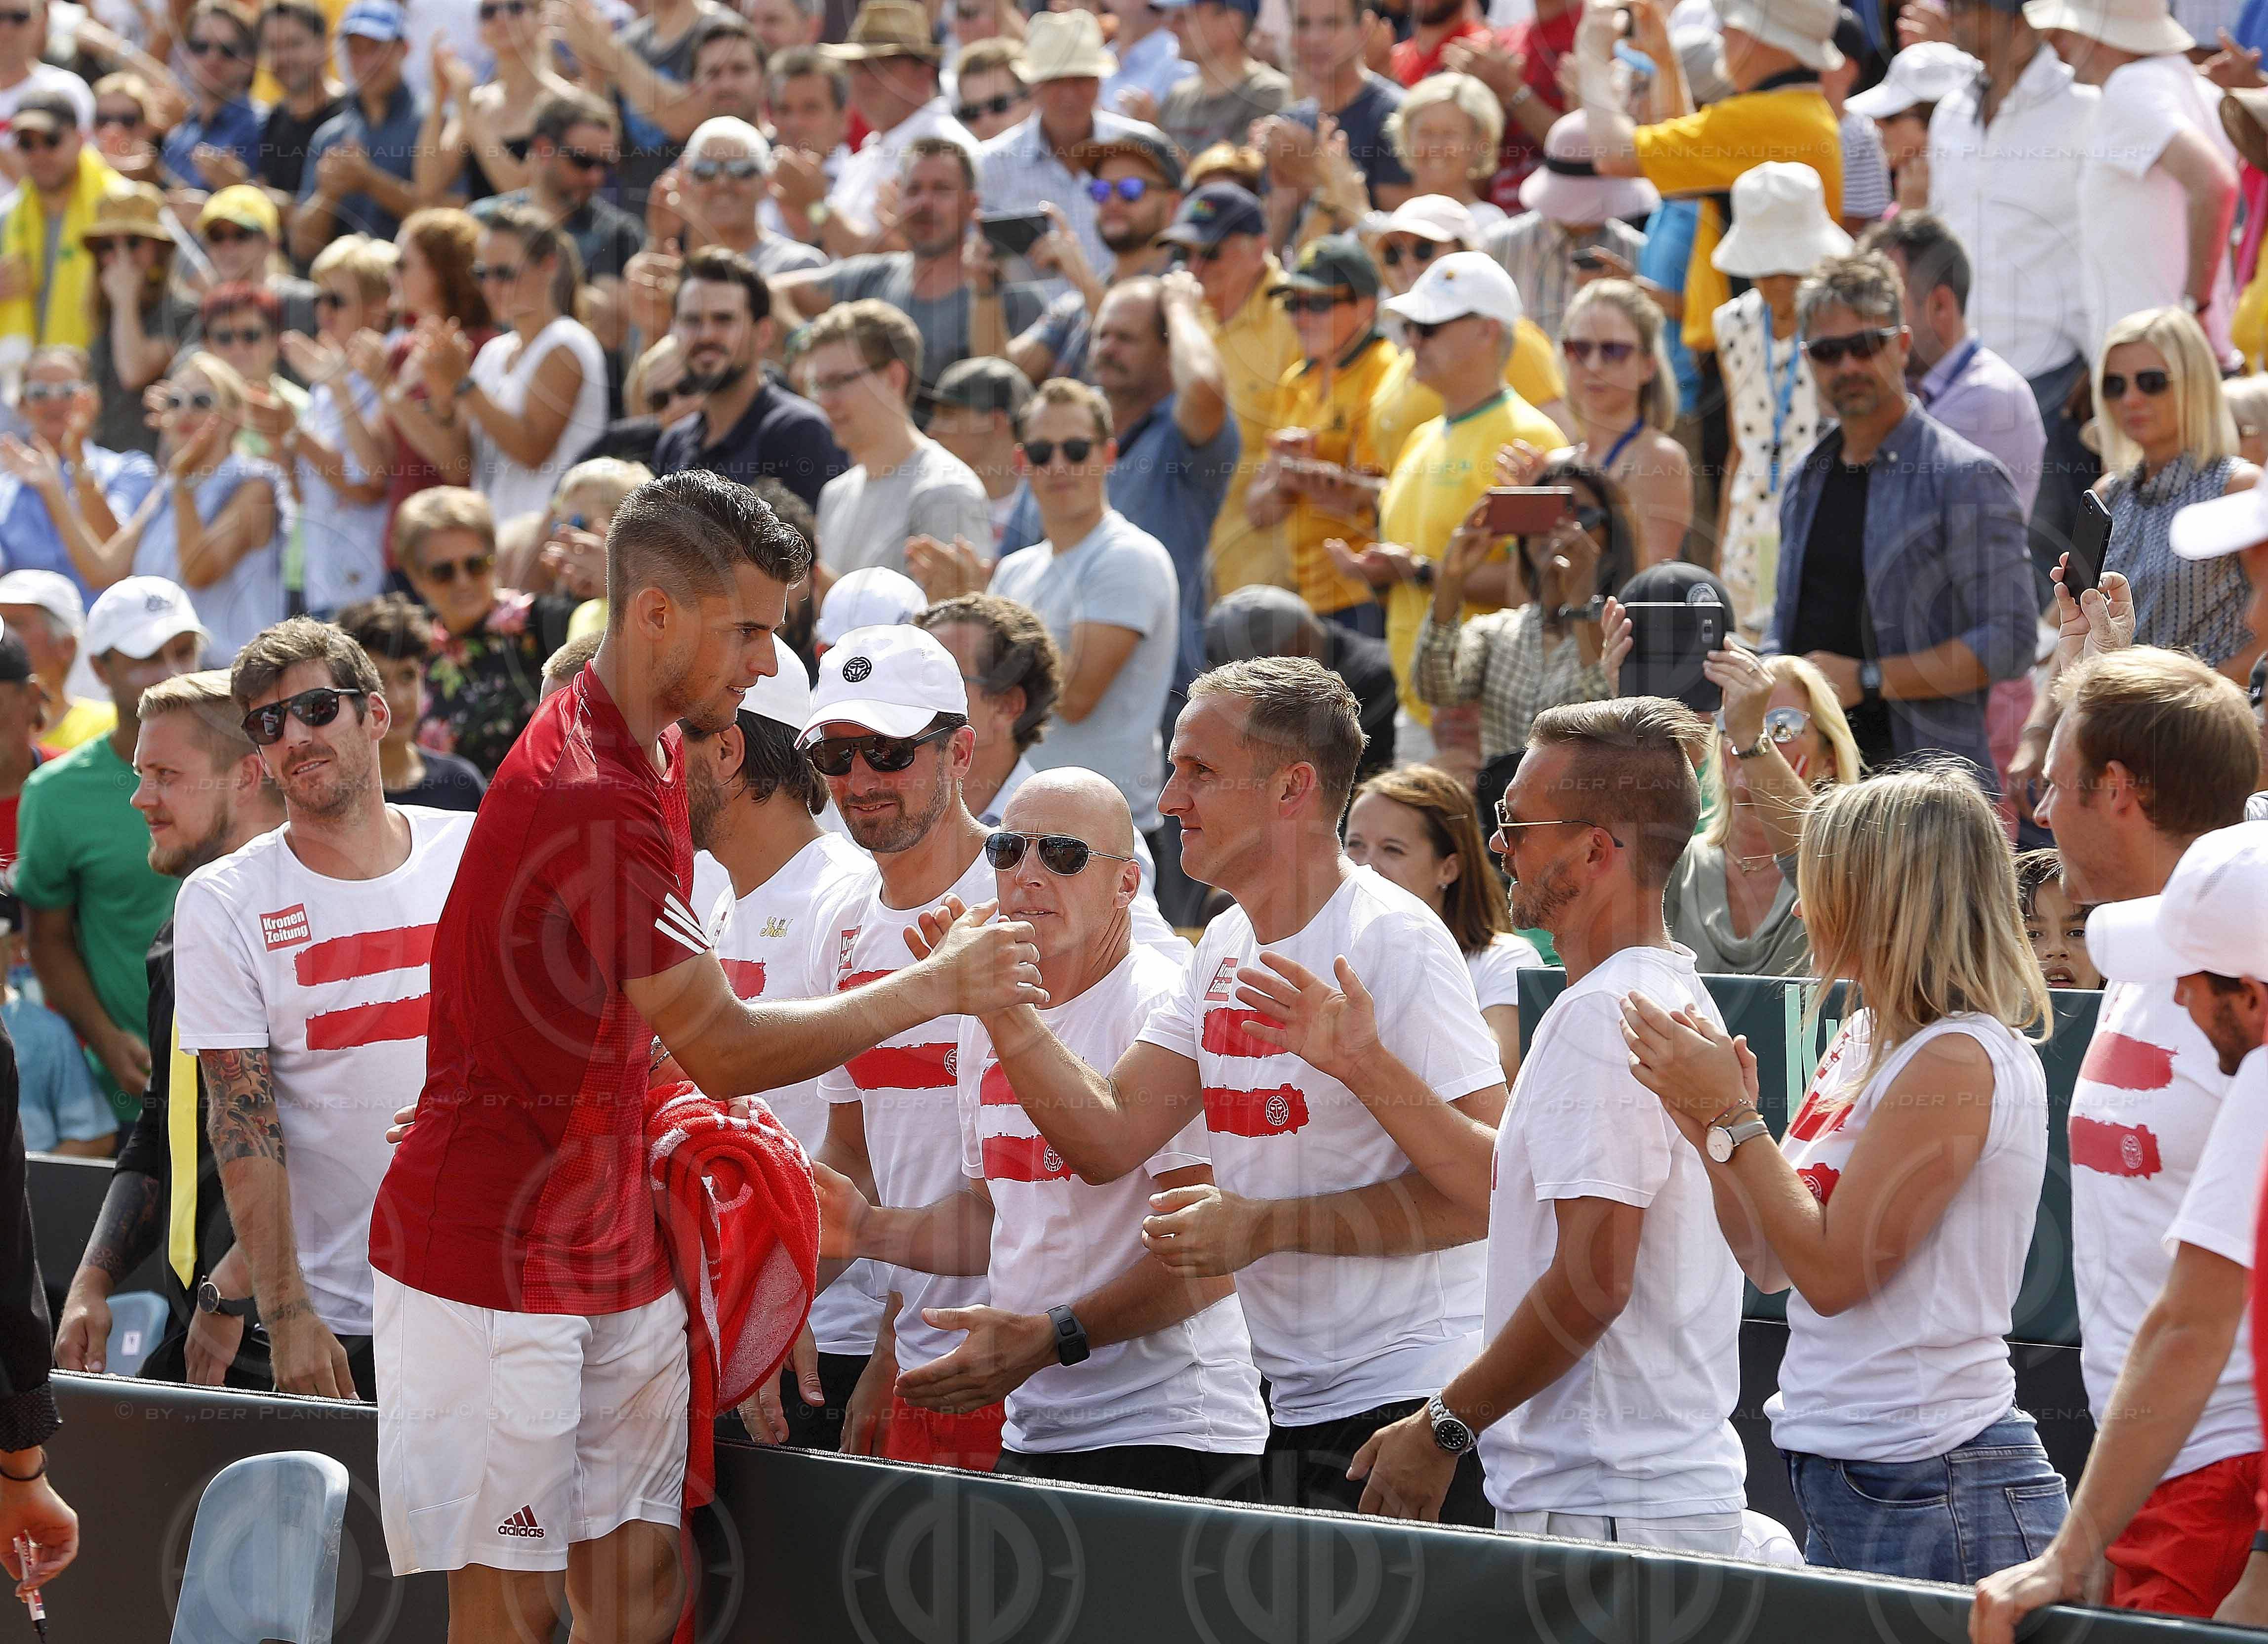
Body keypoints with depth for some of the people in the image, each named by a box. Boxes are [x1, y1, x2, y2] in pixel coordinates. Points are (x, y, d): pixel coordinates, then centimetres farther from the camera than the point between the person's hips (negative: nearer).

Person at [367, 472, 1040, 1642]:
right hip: (494, 1268, -9)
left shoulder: (653, 750, 9)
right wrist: (933, 988, -12)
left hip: (613, 1254, 9)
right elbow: (726, 1050, -20)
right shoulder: (586, 797, -23)